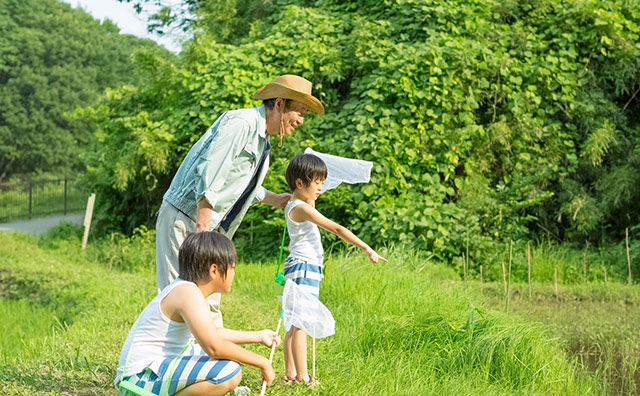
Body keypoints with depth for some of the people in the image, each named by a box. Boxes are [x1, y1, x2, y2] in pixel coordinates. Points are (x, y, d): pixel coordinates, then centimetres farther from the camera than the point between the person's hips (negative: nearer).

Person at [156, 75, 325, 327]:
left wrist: (275, 200, 32)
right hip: (185, 218, -10)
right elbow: (209, 175, -23)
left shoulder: (261, 141, 16)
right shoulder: (241, 123, -15)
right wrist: (202, 229, -26)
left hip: (208, 227, 10)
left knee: (210, 300, 11)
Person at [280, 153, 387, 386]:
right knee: (301, 325, -10)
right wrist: (366, 248, -23)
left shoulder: (292, 205, 13)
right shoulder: (302, 208, -16)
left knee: (295, 325, 12)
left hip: (307, 268, 10)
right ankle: (302, 378, -9)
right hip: (303, 266, -10)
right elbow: (337, 229, -21)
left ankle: (290, 374, 16)